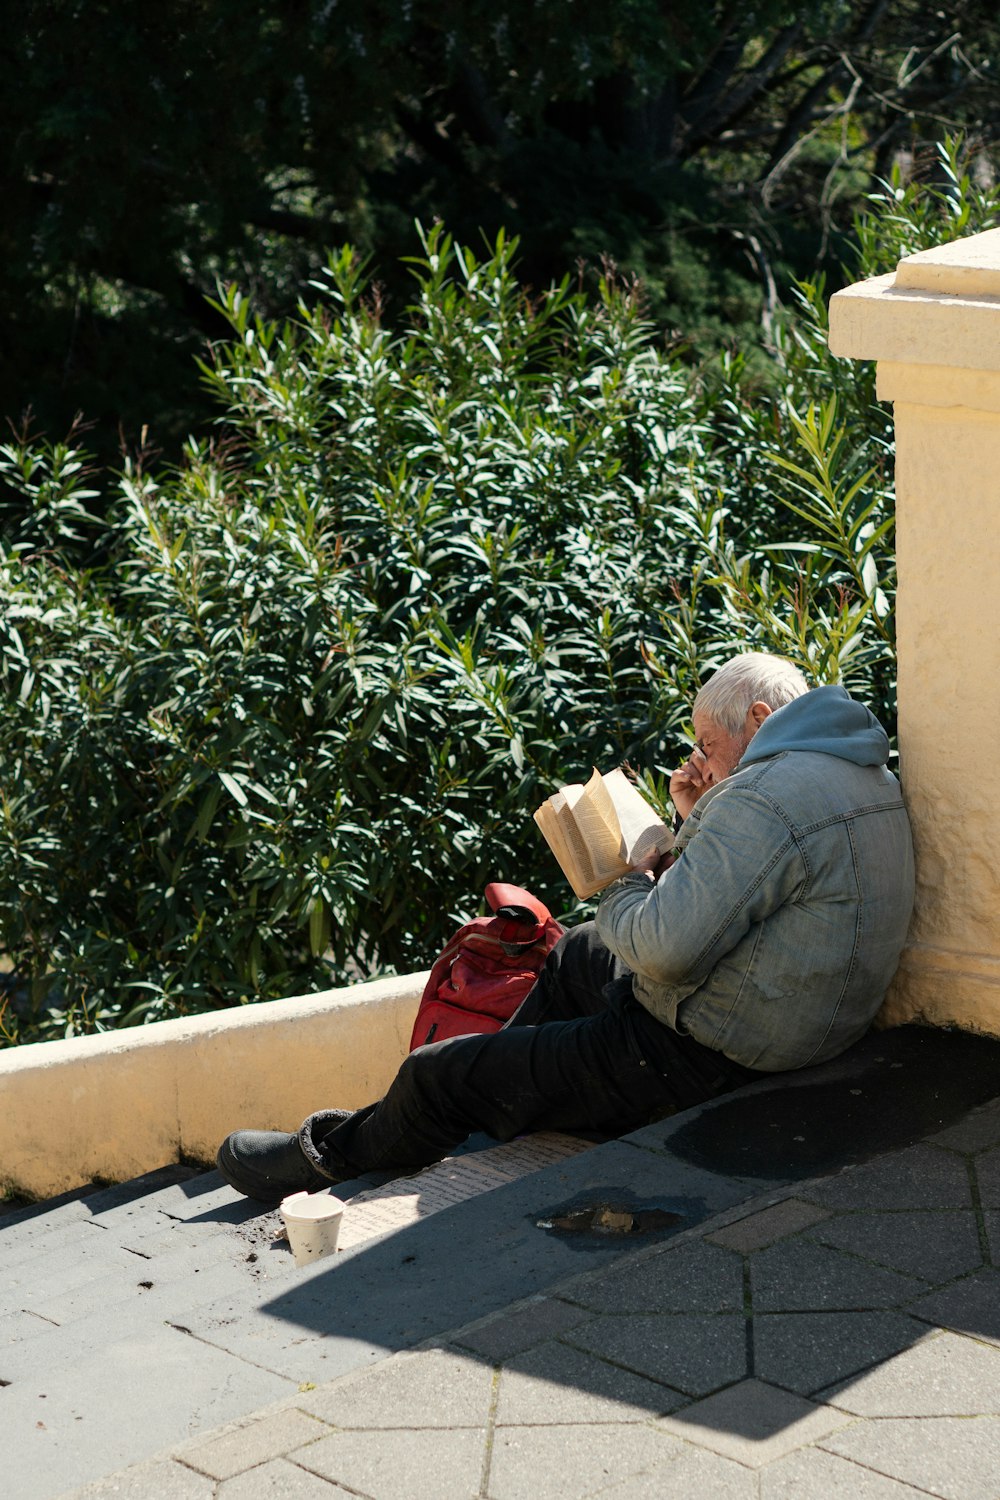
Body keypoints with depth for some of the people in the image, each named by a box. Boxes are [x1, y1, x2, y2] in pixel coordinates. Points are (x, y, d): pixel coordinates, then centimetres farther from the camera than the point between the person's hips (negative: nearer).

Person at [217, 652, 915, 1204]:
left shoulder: (768, 797, -24)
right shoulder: (866, 779, 10)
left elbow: (666, 946, -29)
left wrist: (626, 890, -9)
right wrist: (700, 821, 5)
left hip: (704, 1056, -11)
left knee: (439, 1075, 2)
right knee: (577, 955, 35)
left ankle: (329, 1156, 27)